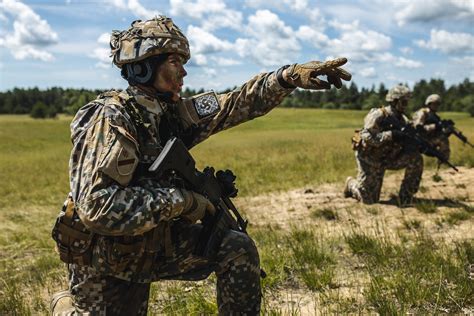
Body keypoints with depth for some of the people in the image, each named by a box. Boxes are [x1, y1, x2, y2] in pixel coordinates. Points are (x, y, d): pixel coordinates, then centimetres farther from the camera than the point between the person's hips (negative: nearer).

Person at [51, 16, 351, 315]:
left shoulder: (174, 112, -4)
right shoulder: (112, 119, -26)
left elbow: (239, 102, -6)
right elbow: (95, 206, -36)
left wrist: (291, 75, -21)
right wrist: (180, 200, -32)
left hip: (155, 242, 6)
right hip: (105, 258, -6)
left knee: (237, 248, -7)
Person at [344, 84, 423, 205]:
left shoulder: (402, 119, 2)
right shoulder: (378, 115, -20)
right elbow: (367, 137, -29)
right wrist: (391, 135, -34)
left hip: (388, 158, 6)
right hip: (369, 158, -6)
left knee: (415, 157, -18)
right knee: (369, 199, -5)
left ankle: (405, 198, -7)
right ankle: (351, 184, 30)